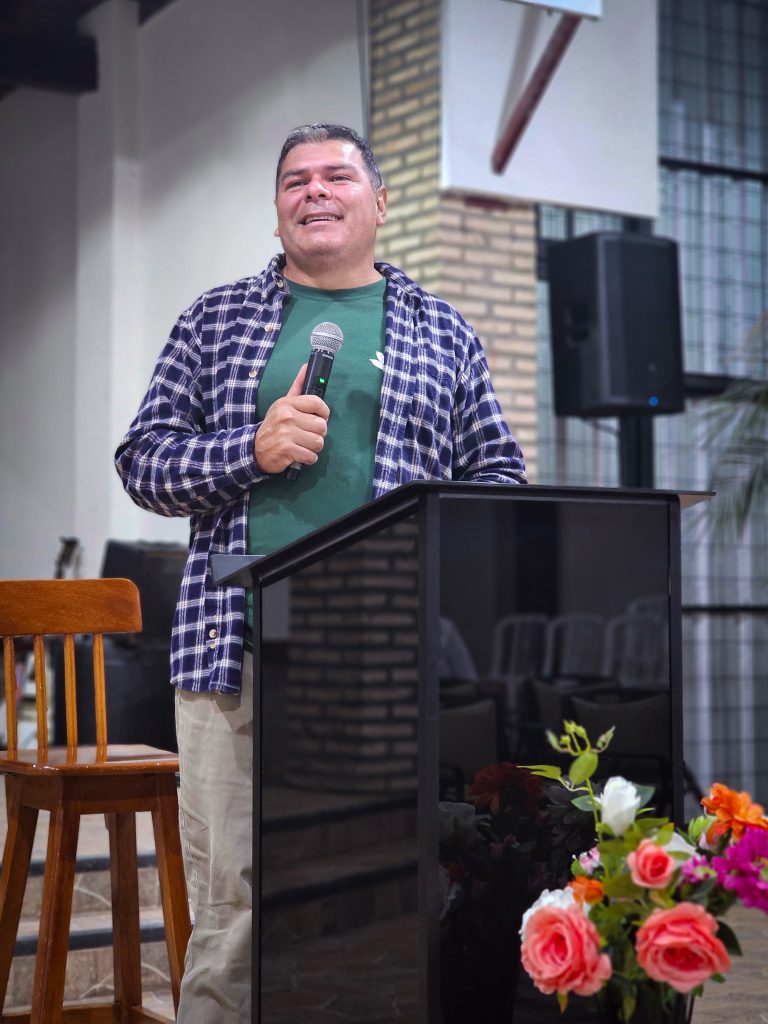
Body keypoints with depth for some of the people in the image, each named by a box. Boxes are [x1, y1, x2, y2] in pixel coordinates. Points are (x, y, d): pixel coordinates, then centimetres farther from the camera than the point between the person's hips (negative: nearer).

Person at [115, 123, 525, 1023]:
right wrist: (253, 449, -7)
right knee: (230, 896, -3)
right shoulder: (218, 318, 15)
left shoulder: (441, 332, 16)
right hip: (238, 641, 0)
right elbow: (143, 460, 11)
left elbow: (500, 473, 16)